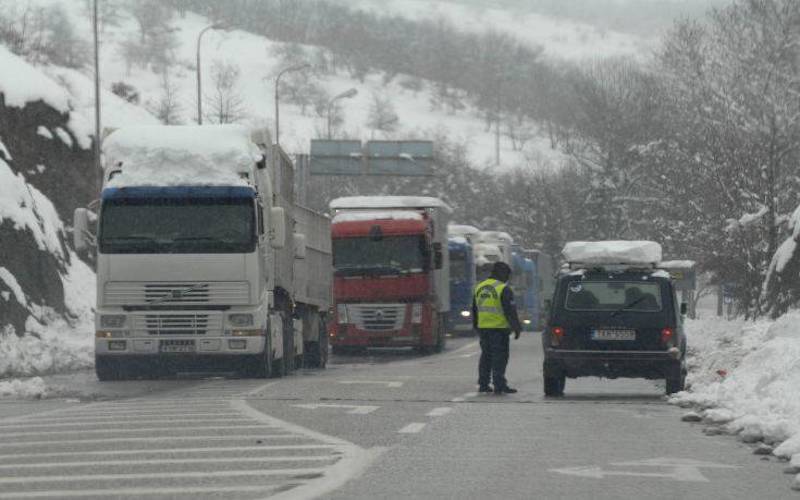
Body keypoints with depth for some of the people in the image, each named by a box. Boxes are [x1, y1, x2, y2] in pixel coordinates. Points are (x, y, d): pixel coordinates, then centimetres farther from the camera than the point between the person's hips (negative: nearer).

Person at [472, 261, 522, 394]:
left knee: (486, 356, 14)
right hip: (499, 328, -7)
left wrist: (476, 326, 28)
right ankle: (499, 385, -9)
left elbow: (474, 310, 20)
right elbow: (510, 311, -13)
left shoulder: (479, 288, 13)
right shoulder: (504, 289, -10)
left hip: (483, 328, 7)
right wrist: (516, 328, -8)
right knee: (500, 357, -5)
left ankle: (483, 384, 15)